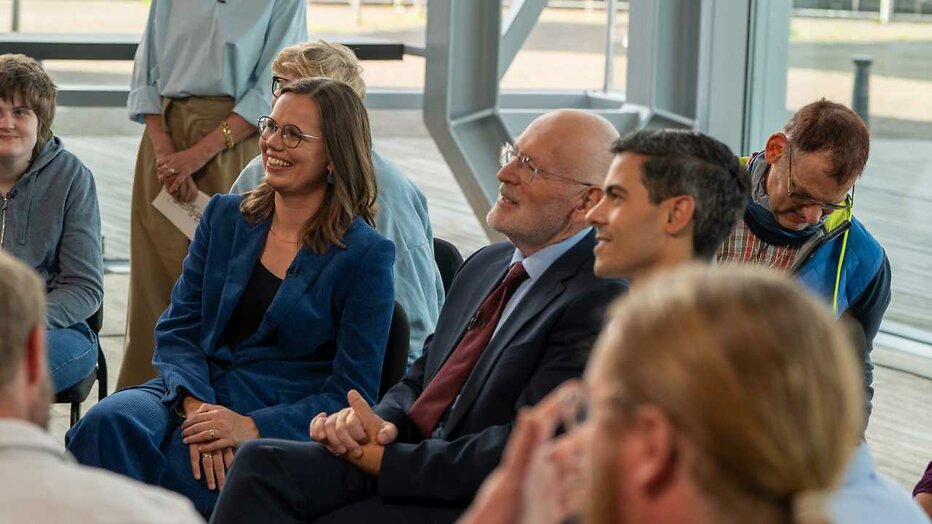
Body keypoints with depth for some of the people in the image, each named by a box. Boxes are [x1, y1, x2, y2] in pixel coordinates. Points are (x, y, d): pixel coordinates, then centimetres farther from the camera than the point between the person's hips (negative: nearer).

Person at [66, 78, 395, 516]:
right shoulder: (225, 217, 13)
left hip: (282, 426, -5)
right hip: (195, 392, 5)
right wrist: (195, 403, -13)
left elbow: (352, 394, -4)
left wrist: (252, 427, -17)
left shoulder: (366, 255, -2)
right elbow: (178, 328, 10)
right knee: (109, 422, -31)